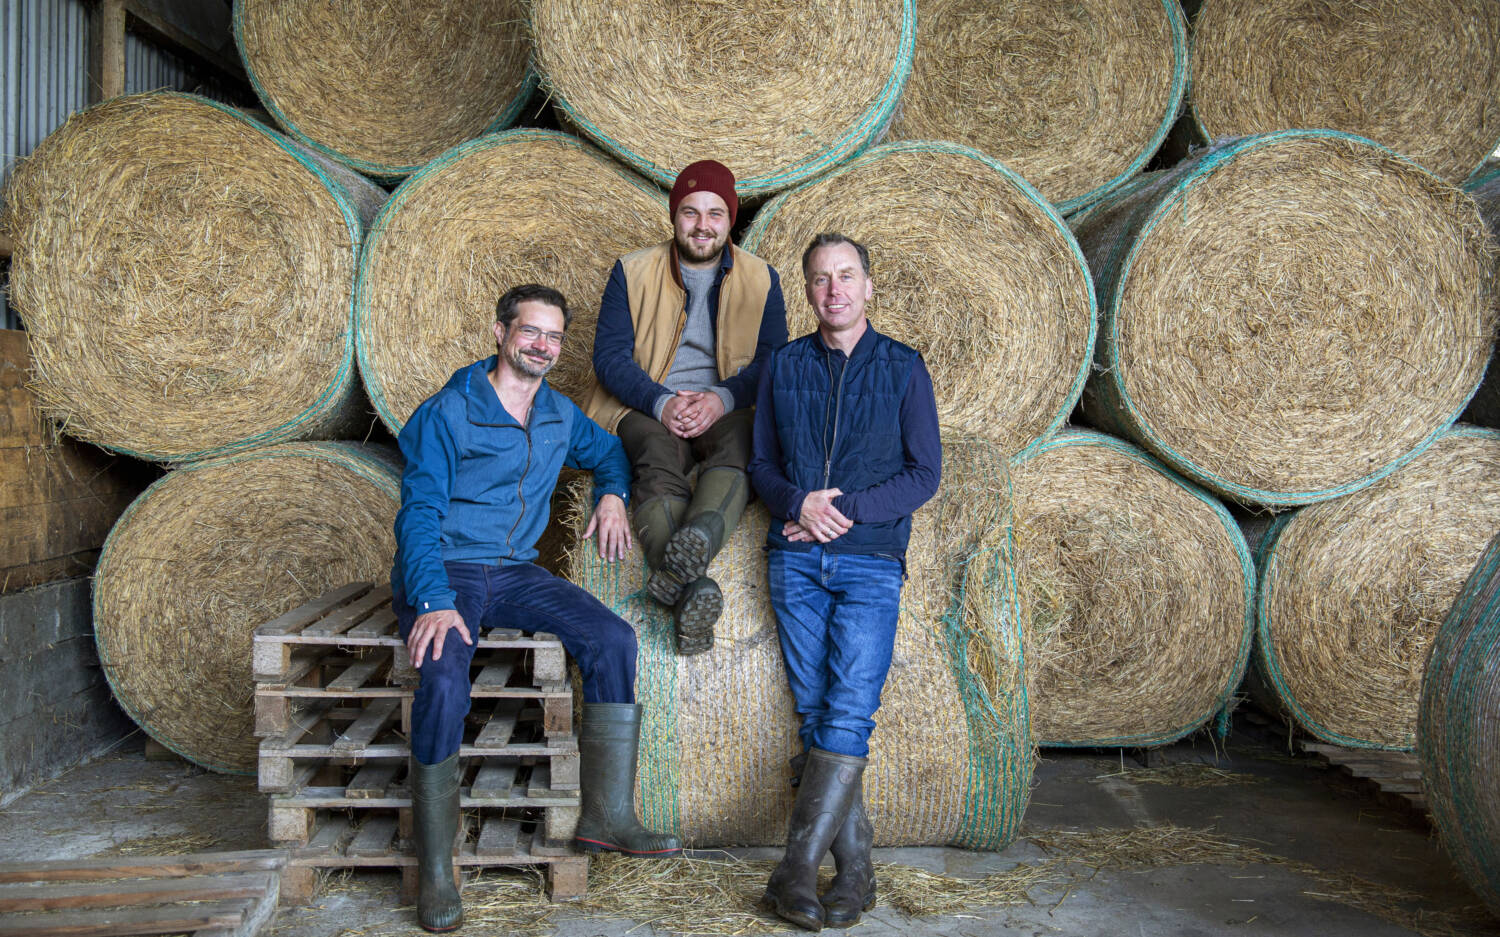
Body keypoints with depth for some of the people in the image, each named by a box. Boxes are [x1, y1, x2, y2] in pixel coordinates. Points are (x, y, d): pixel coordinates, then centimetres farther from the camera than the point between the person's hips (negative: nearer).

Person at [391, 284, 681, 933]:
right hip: (443, 571, -5)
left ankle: (606, 813, -11)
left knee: (612, 639, -19)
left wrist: (611, 493, 7)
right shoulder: (447, 413, -6)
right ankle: (434, 868, -17)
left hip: (515, 572, 5)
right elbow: (420, 511, -12)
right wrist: (435, 601, -26)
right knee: (444, 681, -32)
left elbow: (609, 451, 32)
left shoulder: (560, 415, 12)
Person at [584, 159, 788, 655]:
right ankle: (691, 587, -58)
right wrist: (662, 403, -18)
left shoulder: (760, 279, 11)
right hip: (648, 408, -1)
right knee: (660, 460, -36)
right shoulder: (632, 271, 8)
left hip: (724, 408, 1)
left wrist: (723, 399, -17)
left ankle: (695, 543, -63)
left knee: (742, 444, -36)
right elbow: (609, 355, 0)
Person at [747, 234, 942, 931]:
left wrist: (846, 507, -10)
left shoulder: (903, 367, 6)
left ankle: (797, 868, -11)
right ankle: (855, 868, 6)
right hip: (796, 559, 3)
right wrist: (799, 503, -10)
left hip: (870, 560, -2)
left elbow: (925, 473, 2)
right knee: (815, 713, -1)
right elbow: (762, 463, 12)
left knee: (849, 712, -14)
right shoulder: (783, 368, 12)